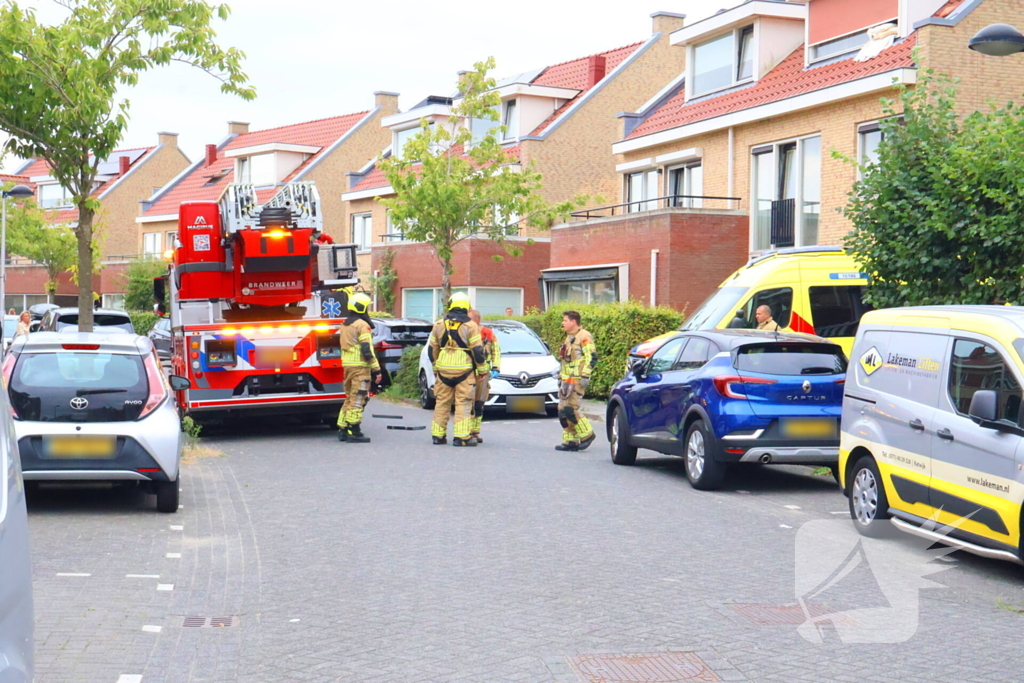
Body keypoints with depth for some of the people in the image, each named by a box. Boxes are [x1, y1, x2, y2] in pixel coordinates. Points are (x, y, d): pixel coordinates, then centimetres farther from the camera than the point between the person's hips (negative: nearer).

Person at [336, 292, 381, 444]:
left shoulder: (345, 325, 16)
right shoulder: (362, 325, -12)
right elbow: (367, 350, -17)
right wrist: (376, 369, -15)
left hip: (347, 366, 9)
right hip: (360, 367, -9)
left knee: (350, 398, 16)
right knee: (358, 400, -6)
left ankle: (342, 430, 17)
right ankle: (354, 432, -6)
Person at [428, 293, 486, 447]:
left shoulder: (439, 325, 7)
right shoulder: (470, 326, -6)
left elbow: (432, 350, 12)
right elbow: (478, 351, -7)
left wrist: (435, 368, 24)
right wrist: (482, 369, 4)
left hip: (443, 370, 4)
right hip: (464, 371, -4)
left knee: (442, 403, 11)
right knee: (463, 404, -1)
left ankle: (438, 435, 12)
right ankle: (462, 436, -7)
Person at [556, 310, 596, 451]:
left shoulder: (584, 337, -8)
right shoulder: (569, 337, 22)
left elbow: (591, 357, -16)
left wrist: (585, 376, -21)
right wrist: (561, 375, 25)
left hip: (577, 380, -10)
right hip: (567, 380, 10)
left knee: (570, 409, -16)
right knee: (562, 411, 5)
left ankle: (587, 435, -2)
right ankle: (570, 441, 10)